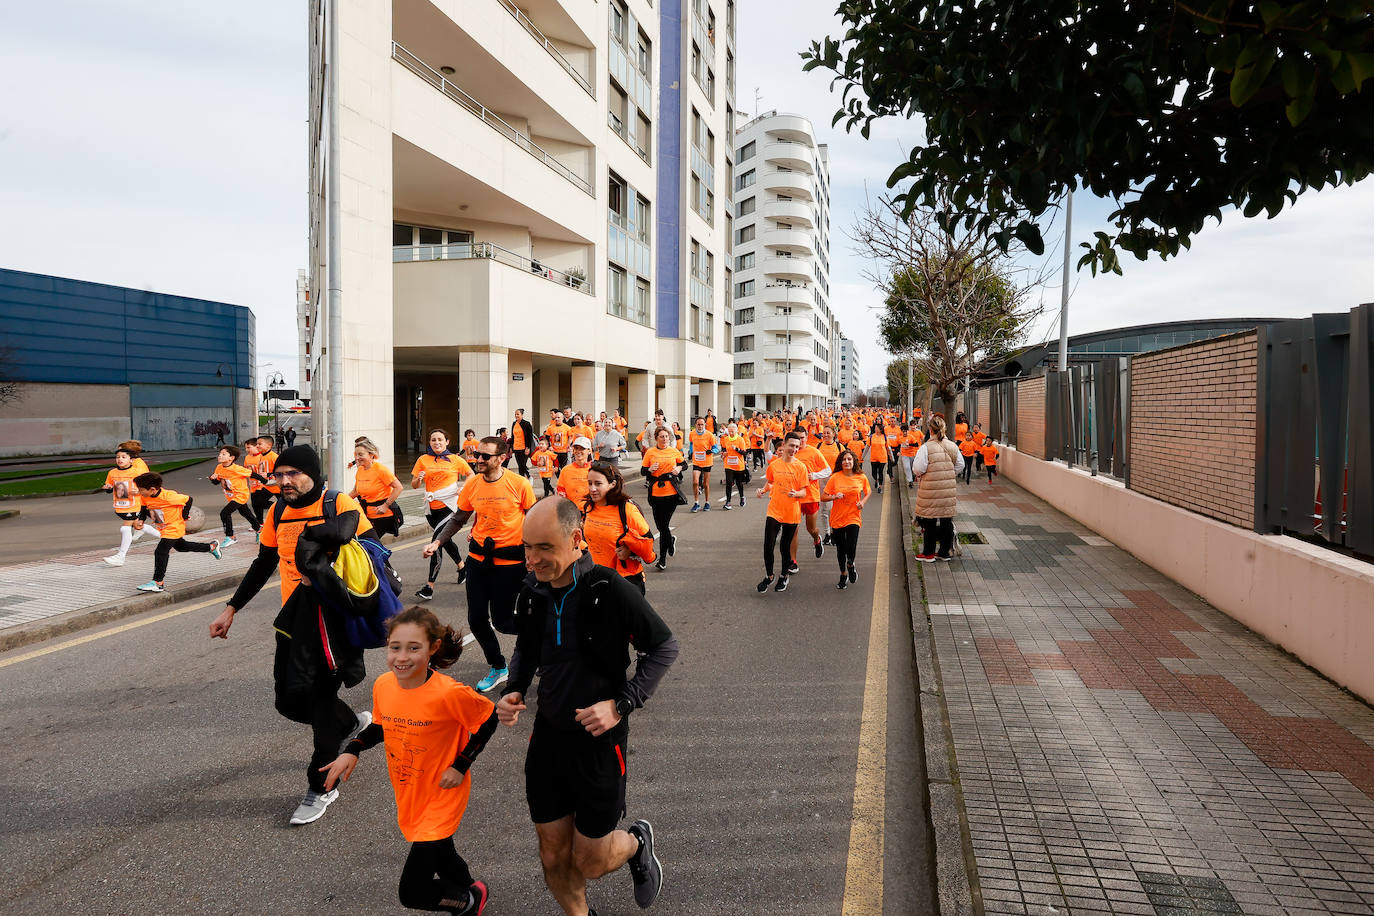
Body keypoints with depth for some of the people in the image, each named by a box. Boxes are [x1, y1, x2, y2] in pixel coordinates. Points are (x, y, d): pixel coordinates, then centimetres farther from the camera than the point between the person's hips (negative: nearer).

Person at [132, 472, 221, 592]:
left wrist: (184, 516, -14)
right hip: (163, 528, 9)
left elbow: (188, 499, -22)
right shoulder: (144, 497, -11)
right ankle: (211, 547, 41)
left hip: (174, 527, -9)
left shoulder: (167, 496, -32)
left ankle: (158, 582, -7)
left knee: (160, 552, -15)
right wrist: (140, 520, -9)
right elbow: (144, 509, 8)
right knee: (180, 547, 26)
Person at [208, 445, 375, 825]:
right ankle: (351, 723, 39)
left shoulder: (340, 505, -10)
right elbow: (264, 564, 20)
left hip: (331, 618, -7)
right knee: (289, 700, 9)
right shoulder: (279, 512, 11)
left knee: (317, 695, -7)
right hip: (294, 619, 7)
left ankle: (321, 787, 12)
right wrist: (231, 609, 20)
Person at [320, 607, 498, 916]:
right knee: (441, 855, 25)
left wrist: (461, 765, -15)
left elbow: (489, 718, -13)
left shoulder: (449, 693, -29)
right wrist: (351, 751, -6)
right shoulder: (383, 685, -11)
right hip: (408, 797, 6)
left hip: (441, 797, -6)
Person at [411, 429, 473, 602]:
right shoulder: (423, 460, 7)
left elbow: (470, 474, 15)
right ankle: (462, 565, 46)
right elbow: (414, 485, 10)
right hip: (431, 507, 5)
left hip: (449, 505, -5)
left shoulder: (455, 460, 2)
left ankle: (429, 586, -14)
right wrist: (418, 479, -13)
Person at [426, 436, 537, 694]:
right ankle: (498, 668, 28)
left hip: (509, 561, -5)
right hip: (479, 558, 5)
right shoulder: (472, 485, 0)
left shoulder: (519, 484, -12)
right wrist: (437, 541, -2)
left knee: (501, 621, -1)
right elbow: (459, 519, 10)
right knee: (476, 620, 6)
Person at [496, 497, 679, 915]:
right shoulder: (533, 591, -5)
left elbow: (664, 646, -13)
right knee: (554, 857, 15)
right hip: (548, 737, 5)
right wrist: (513, 690, -4)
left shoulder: (609, 590, -22)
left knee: (589, 863, 10)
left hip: (600, 741, -4)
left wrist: (622, 704, -21)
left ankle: (637, 843, 42)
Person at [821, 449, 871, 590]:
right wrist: (834, 496, -21)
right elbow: (823, 497, -2)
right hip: (837, 519, 1)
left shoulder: (861, 478, -3)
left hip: (853, 517, -1)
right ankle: (843, 575, 33)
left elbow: (868, 491, 16)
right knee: (840, 549, 10)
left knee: (851, 548, -14)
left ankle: (850, 565, 21)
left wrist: (863, 501, -2)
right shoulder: (835, 478, -7)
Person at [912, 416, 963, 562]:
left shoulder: (926, 447, -14)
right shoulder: (953, 446, 2)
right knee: (947, 520, 12)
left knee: (930, 521, 5)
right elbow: (960, 465, 10)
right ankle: (945, 552, 20)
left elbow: (918, 469, -15)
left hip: (931, 491, -4)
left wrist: (918, 473, 7)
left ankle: (928, 553, 14)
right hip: (949, 490, 4)